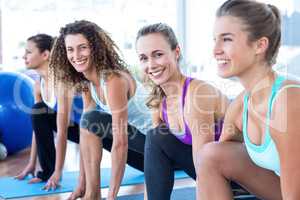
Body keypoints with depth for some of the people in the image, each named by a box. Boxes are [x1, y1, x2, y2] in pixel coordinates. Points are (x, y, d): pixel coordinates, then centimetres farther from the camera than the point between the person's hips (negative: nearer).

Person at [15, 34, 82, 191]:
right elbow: (37, 123, 2)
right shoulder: (39, 84, -4)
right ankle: (48, 171, -6)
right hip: (77, 126, 7)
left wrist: (58, 172, -30)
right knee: (38, 111, -10)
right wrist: (32, 163, 2)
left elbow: (62, 130, -33)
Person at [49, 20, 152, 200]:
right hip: (141, 139, 9)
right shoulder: (86, 83, 1)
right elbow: (86, 134, 2)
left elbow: (120, 142, -27)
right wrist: (82, 184, 1)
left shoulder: (114, 80, -25)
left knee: (92, 120, -20)